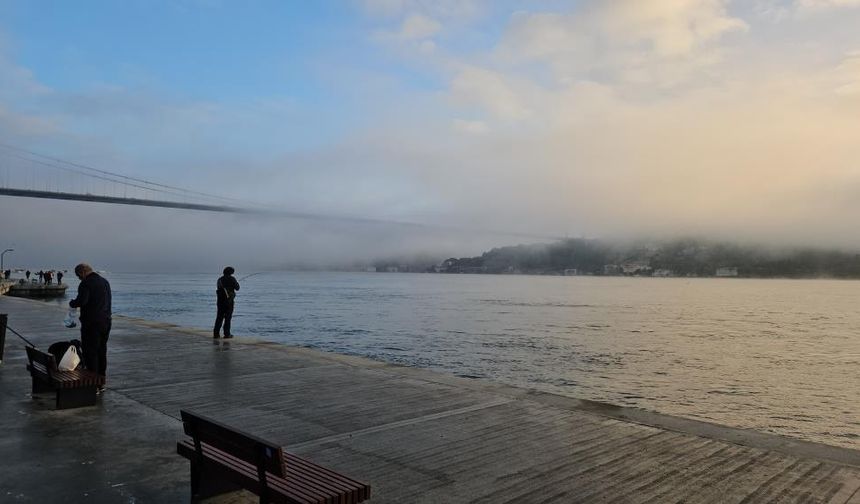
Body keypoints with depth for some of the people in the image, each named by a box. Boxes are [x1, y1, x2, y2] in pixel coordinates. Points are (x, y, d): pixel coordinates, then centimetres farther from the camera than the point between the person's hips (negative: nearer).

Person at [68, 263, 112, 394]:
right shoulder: (105, 281, 14)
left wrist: (72, 303, -4)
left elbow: (81, 301, -24)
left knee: (90, 353, -2)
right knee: (102, 352, 15)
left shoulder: (86, 283, -13)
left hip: (91, 323, -8)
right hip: (106, 322, 8)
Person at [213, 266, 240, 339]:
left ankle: (216, 333, 5)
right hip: (229, 300, -5)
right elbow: (237, 288, -1)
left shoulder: (220, 279, 9)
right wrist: (236, 283, 20)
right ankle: (227, 334, -1)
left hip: (220, 300, 5)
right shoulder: (231, 279, -6)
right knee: (228, 317, 0)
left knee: (219, 317, 8)